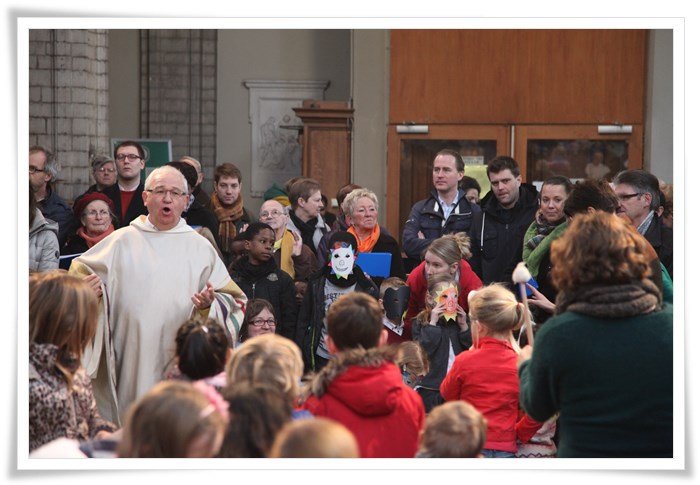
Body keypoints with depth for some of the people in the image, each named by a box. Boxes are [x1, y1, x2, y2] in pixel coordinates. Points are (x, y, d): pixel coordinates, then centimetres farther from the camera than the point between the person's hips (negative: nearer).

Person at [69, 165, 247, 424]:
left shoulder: (201, 248, 11)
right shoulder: (122, 241, 11)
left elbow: (234, 300, 8)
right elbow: (79, 274, 14)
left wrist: (208, 306, -12)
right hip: (131, 359, 0)